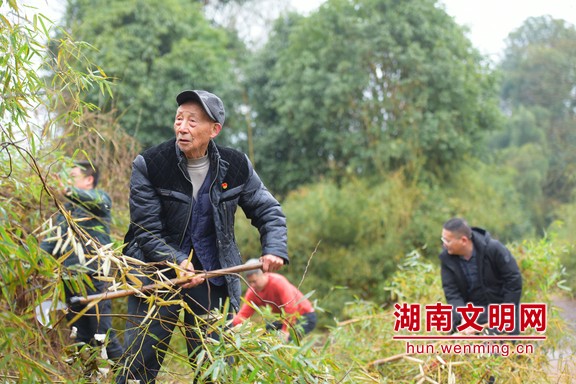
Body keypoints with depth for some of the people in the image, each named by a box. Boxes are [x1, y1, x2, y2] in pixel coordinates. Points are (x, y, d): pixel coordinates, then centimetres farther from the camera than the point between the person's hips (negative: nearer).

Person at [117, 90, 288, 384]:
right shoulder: (149, 165, -10)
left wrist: (274, 249, -9)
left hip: (211, 281, 2)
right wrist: (177, 262, -26)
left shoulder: (236, 167, -2)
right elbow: (146, 231, -11)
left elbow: (268, 211, 10)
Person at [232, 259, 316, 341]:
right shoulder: (252, 292, -7)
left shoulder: (278, 282, -26)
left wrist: (286, 331, -37)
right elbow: (243, 314, -8)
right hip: (285, 318, 7)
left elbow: (291, 307, -32)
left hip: (305, 316, -7)